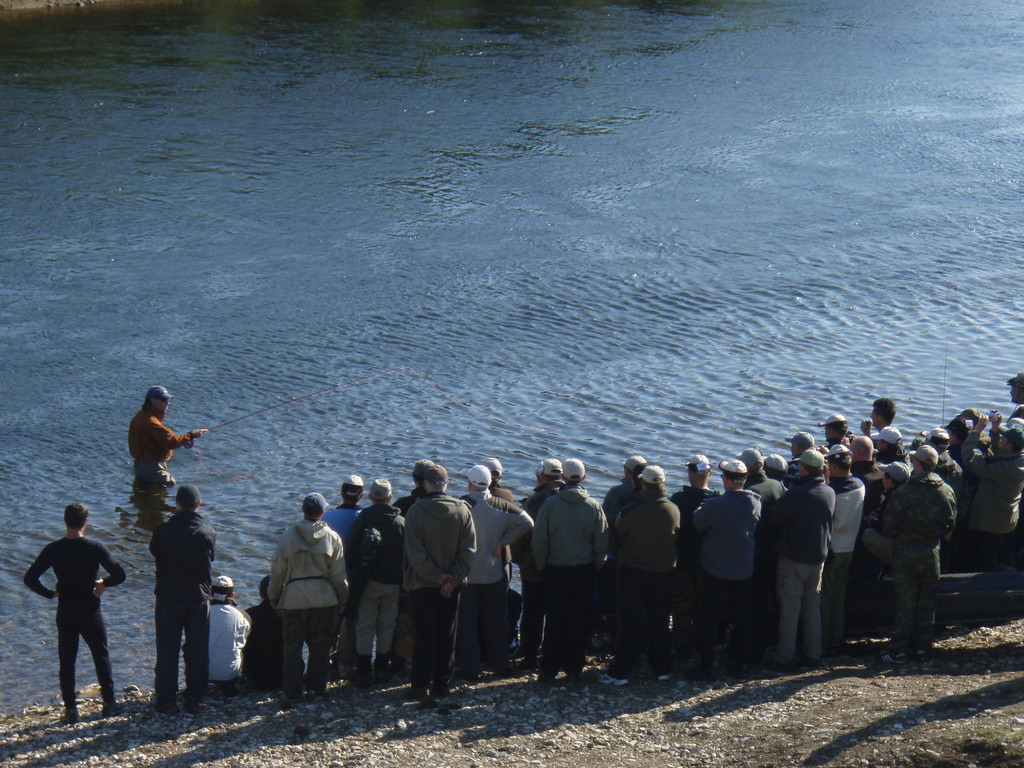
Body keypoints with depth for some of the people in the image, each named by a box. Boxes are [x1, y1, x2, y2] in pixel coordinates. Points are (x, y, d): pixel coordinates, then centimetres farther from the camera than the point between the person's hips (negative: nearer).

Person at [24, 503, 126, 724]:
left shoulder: (53, 550, -8)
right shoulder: (95, 548, -12)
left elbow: (30, 578, -12)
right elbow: (119, 575, -16)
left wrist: (50, 593, 1)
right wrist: (104, 583, 4)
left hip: (65, 614, 1)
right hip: (91, 613, -1)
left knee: (66, 661, 10)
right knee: (101, 656, 16)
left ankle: (70, 709, 10)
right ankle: (109, 702, 20)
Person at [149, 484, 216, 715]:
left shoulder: (162, 531, -12)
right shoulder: (208, 534, -8)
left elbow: (154, 553, 4)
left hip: (168, 599, -1)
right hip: (199, 599, 1)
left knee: (167, 652, 8)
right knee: (197, 652, 9)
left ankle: (166, 700, 11)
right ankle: (194, 701, 12)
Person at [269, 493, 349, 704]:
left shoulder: (288, 536, -1)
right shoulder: (332, 537, 0)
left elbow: (277, 569, 3)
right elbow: (338, 573, 4)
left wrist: (274, 597, 13)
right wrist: (342, 599, 14)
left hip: (293, 597, -1)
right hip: (323, 597, 1)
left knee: (292, 646, 4)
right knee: (319, 645, 10)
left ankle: (292, 691, 4)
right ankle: (316, 687, 13)